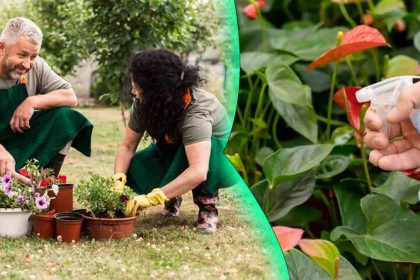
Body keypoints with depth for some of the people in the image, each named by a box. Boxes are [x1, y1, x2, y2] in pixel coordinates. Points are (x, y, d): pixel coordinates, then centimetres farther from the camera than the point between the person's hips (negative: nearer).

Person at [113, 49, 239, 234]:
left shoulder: (196, 111, -38)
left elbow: (198, 172, -48)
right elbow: (127, 146, -13)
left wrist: (152, 198, -53)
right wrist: (118, 181, -32)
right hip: (174, 154, 5)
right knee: (134, 168, -23)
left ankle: (207, 205, -17)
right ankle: (172, 198, 4)